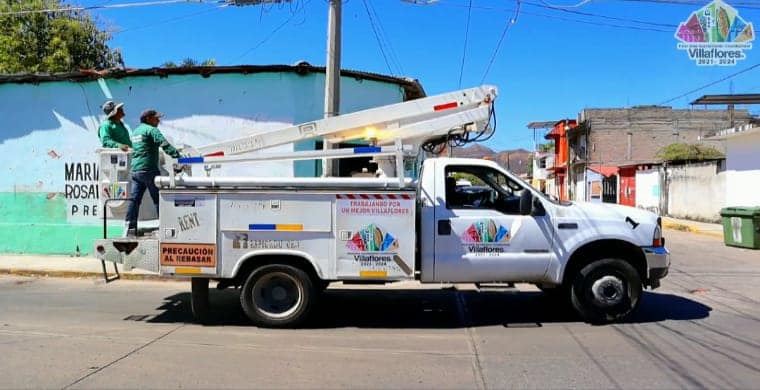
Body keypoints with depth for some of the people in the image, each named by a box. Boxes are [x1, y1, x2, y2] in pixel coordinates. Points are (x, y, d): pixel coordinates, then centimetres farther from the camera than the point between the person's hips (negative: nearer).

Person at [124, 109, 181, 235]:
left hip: (135, 170, 8)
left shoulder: (136, 131, 21)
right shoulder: (151, 130, -6)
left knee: (134, 199, 6)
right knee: (158, 199, -1)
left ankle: (130, 226, 3)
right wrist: (177, 155, -26)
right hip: (148, 169, -8)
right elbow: (164, 144, -19)